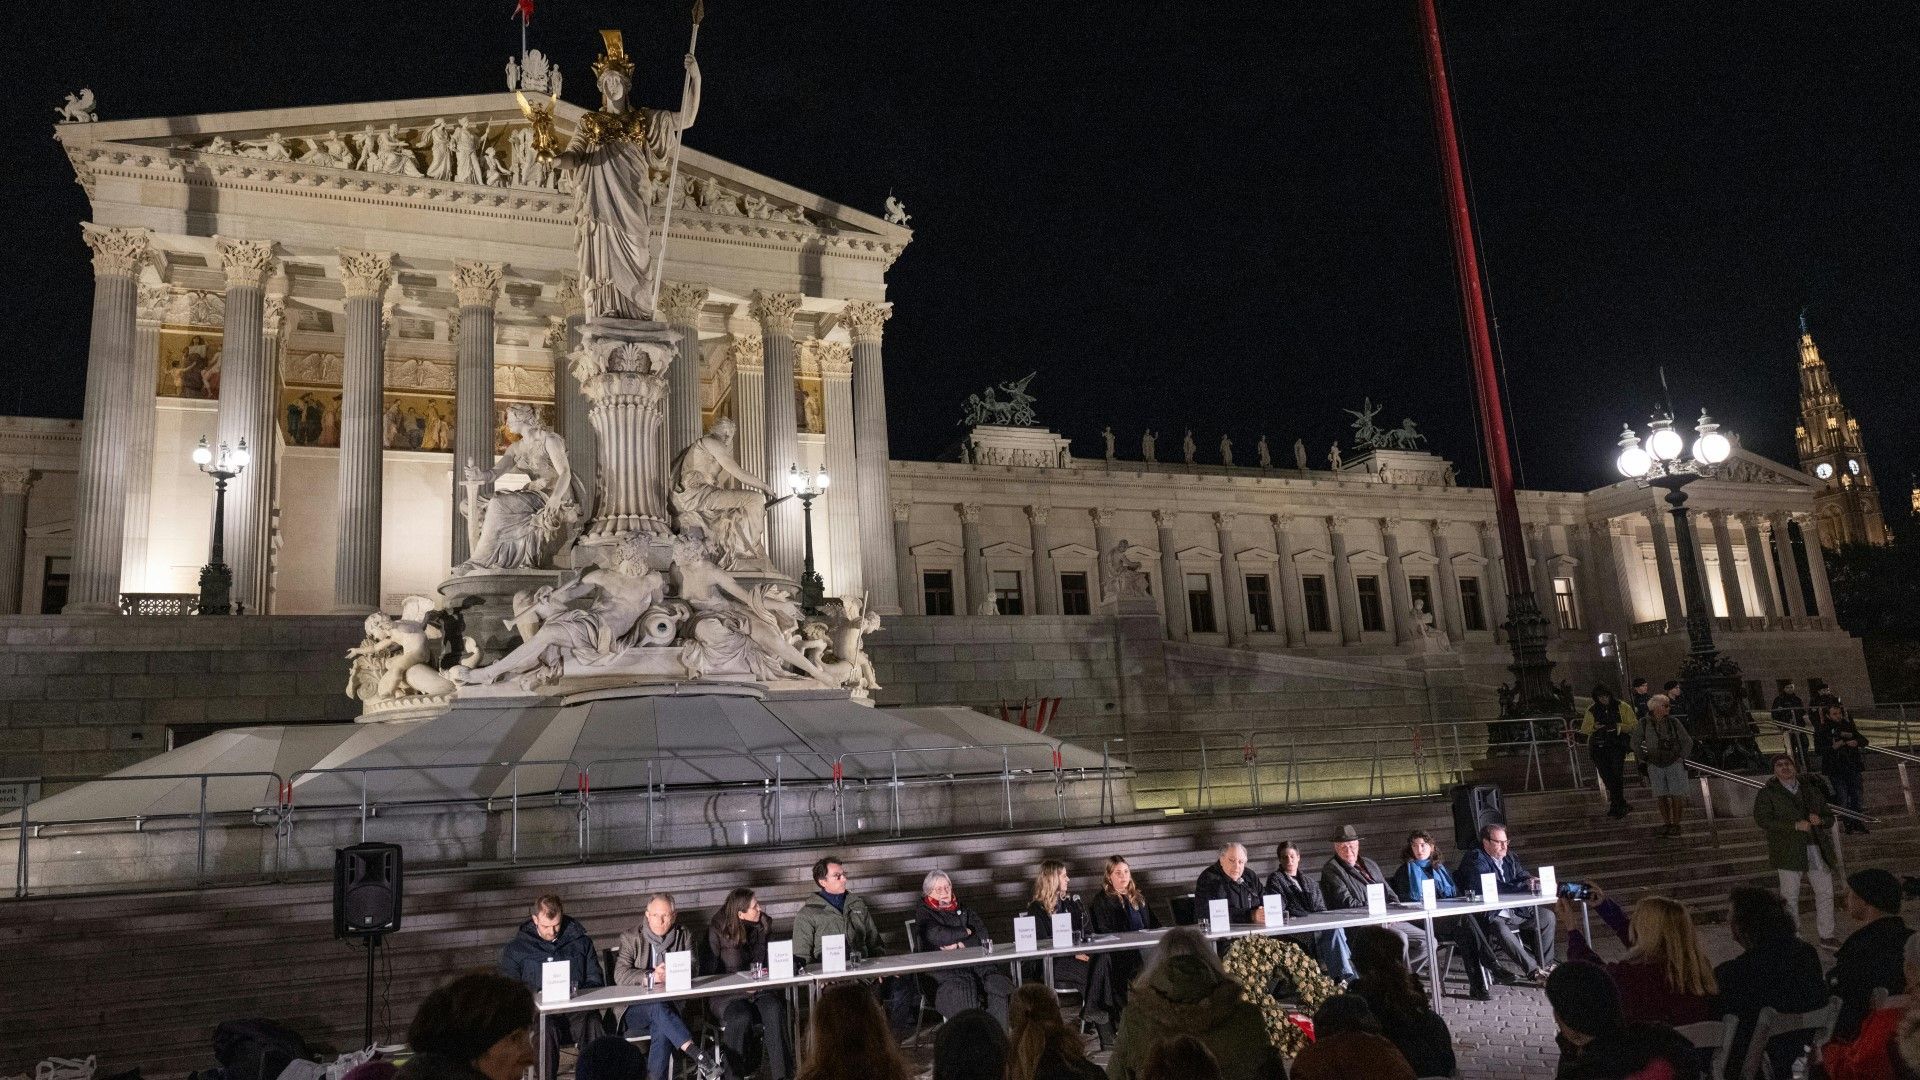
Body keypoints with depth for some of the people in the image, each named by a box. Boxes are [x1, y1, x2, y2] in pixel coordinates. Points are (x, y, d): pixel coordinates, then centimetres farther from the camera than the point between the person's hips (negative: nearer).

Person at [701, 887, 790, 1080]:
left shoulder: (763, 925, 6)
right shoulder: (717, 931, -8)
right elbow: (707, 972, -7)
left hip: (759, 989, 3)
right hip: (727, 994, -3)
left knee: (775, 1010, -30)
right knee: (740, 1017, -35)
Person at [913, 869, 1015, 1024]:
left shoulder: (962, 908, 23)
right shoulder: (923, 913, 11)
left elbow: (982, 935, 9)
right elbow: (936, 935, -10)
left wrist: (961, 945, -9)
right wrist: (965, 931, 1)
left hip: (973, 960, 4)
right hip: (942, 967, -4)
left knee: (998, 981, -25)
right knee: (961, 991, -35)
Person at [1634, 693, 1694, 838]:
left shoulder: (1673, 722, -6)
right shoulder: (1645, 723, -5)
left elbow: (1687, 741, 5)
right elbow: (1636, 742, 9)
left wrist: (1681, 758, 0)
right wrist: (1643, 759, 7)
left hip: (1674, 764, -1)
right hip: (1655, 766, 1)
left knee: (1676, 795, -2)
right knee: (1661, 796, 2)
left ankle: (1676, 824, 9)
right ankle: (1666, 823, 15)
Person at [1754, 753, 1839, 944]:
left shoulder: (1811, 789, 13)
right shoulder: (1767, 794, -2)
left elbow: (1828, 814, 19)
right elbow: (1762, 819, -14)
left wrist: (1819, 820, -6)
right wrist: (1795, 825, -19)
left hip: (1816, 849, 4)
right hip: (1789, 852, -4)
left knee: (1825, 892, 8)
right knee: (1790, 897, 2)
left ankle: (1826, 935, 22)